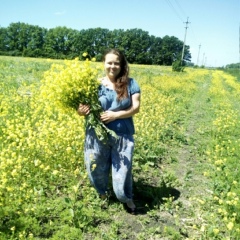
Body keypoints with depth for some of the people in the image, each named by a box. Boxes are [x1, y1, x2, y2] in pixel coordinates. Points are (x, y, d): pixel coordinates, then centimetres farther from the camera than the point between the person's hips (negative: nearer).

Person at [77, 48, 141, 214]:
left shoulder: (130, 84, -1)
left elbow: (136, 107, -6)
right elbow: (84, 106, 4)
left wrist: (115, 115, -19)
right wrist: (81, 111, -20)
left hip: (123, 135, -1)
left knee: (122, 170, 6)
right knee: (98, 169, 15)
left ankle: (127, 199, 36)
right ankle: (102, 195, 45)